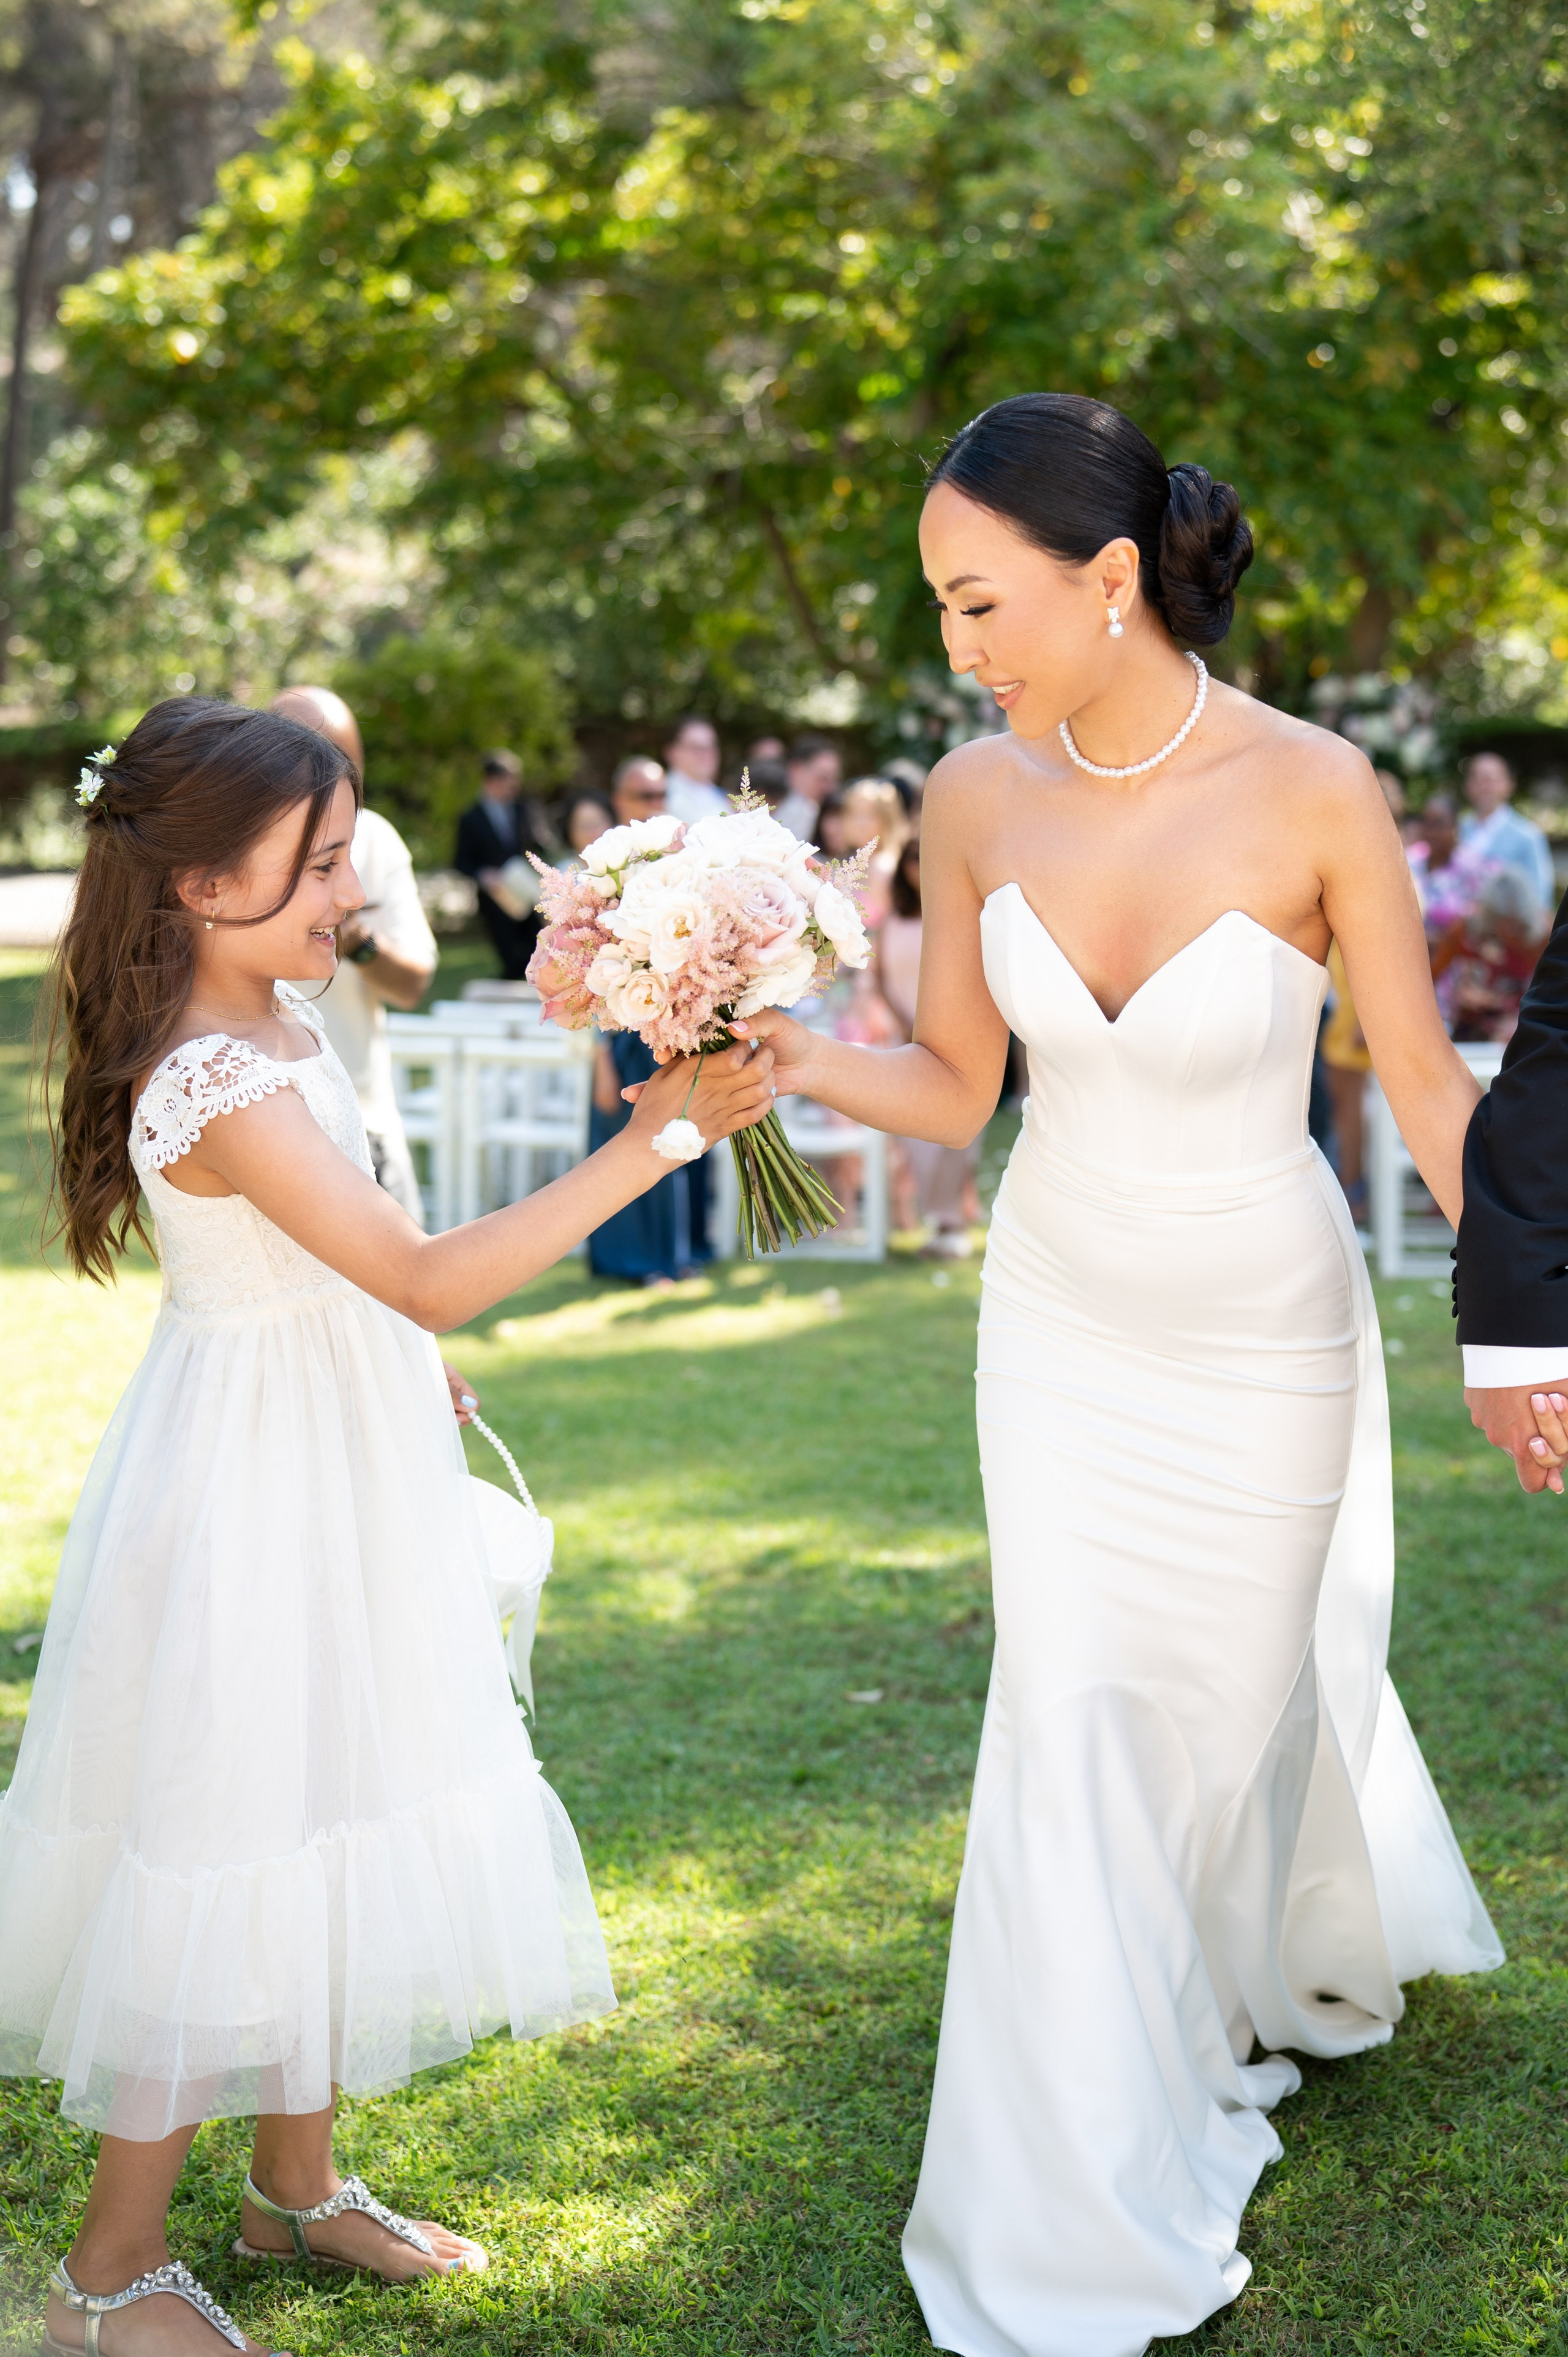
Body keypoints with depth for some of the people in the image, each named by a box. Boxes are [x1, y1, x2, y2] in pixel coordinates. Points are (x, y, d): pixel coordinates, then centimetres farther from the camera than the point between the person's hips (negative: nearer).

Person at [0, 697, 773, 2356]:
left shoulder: (274, 1021, 3)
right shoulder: (220, 1087, -27)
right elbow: (428, 1278, -34)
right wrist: (649, 1142, -35)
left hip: (334, 1477, 10)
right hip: (255, 1491, -9)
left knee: (328, 1826, 19)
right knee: (231, 1853, 1)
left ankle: (298, 2182, 37)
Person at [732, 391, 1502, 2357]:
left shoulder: (1312, 794, -22)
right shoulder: (977, 800, -11)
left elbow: (1427, 1093, -14)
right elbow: (956, 1087, -2)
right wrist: (793, 1054, -19)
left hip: (1264, 1330, -2)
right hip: (1061, 1324, 3)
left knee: (1244, 1680, 15)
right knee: (1075, 1716, 4)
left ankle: (1313, 1964, 52)